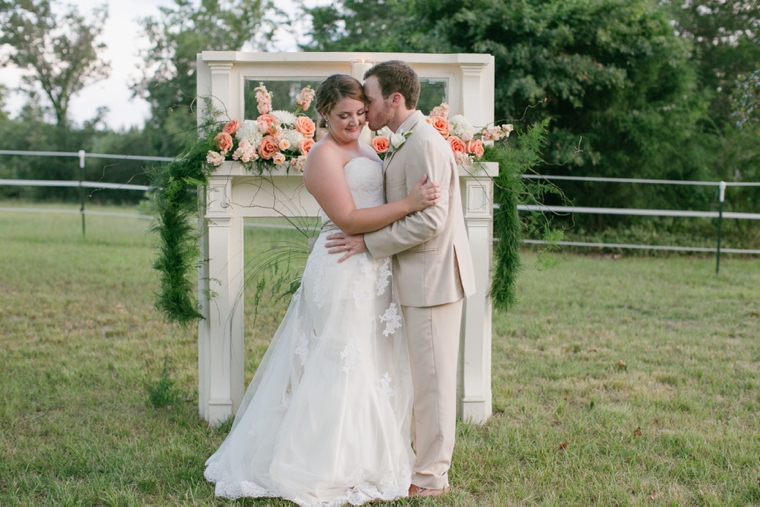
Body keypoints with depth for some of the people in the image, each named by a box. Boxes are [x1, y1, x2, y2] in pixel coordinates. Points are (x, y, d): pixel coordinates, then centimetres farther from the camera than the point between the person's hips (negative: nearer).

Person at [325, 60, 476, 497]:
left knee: (432, 377, -1)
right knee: (427, 376, 16)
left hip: (433, 278, -10)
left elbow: (428, 220, -23)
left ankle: (430, 477, 10)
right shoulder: (410, 142, 15)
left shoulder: (424, 144, -18)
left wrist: (369, 242, -18)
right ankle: (431, 459, 27)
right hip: (424, 278, 10)